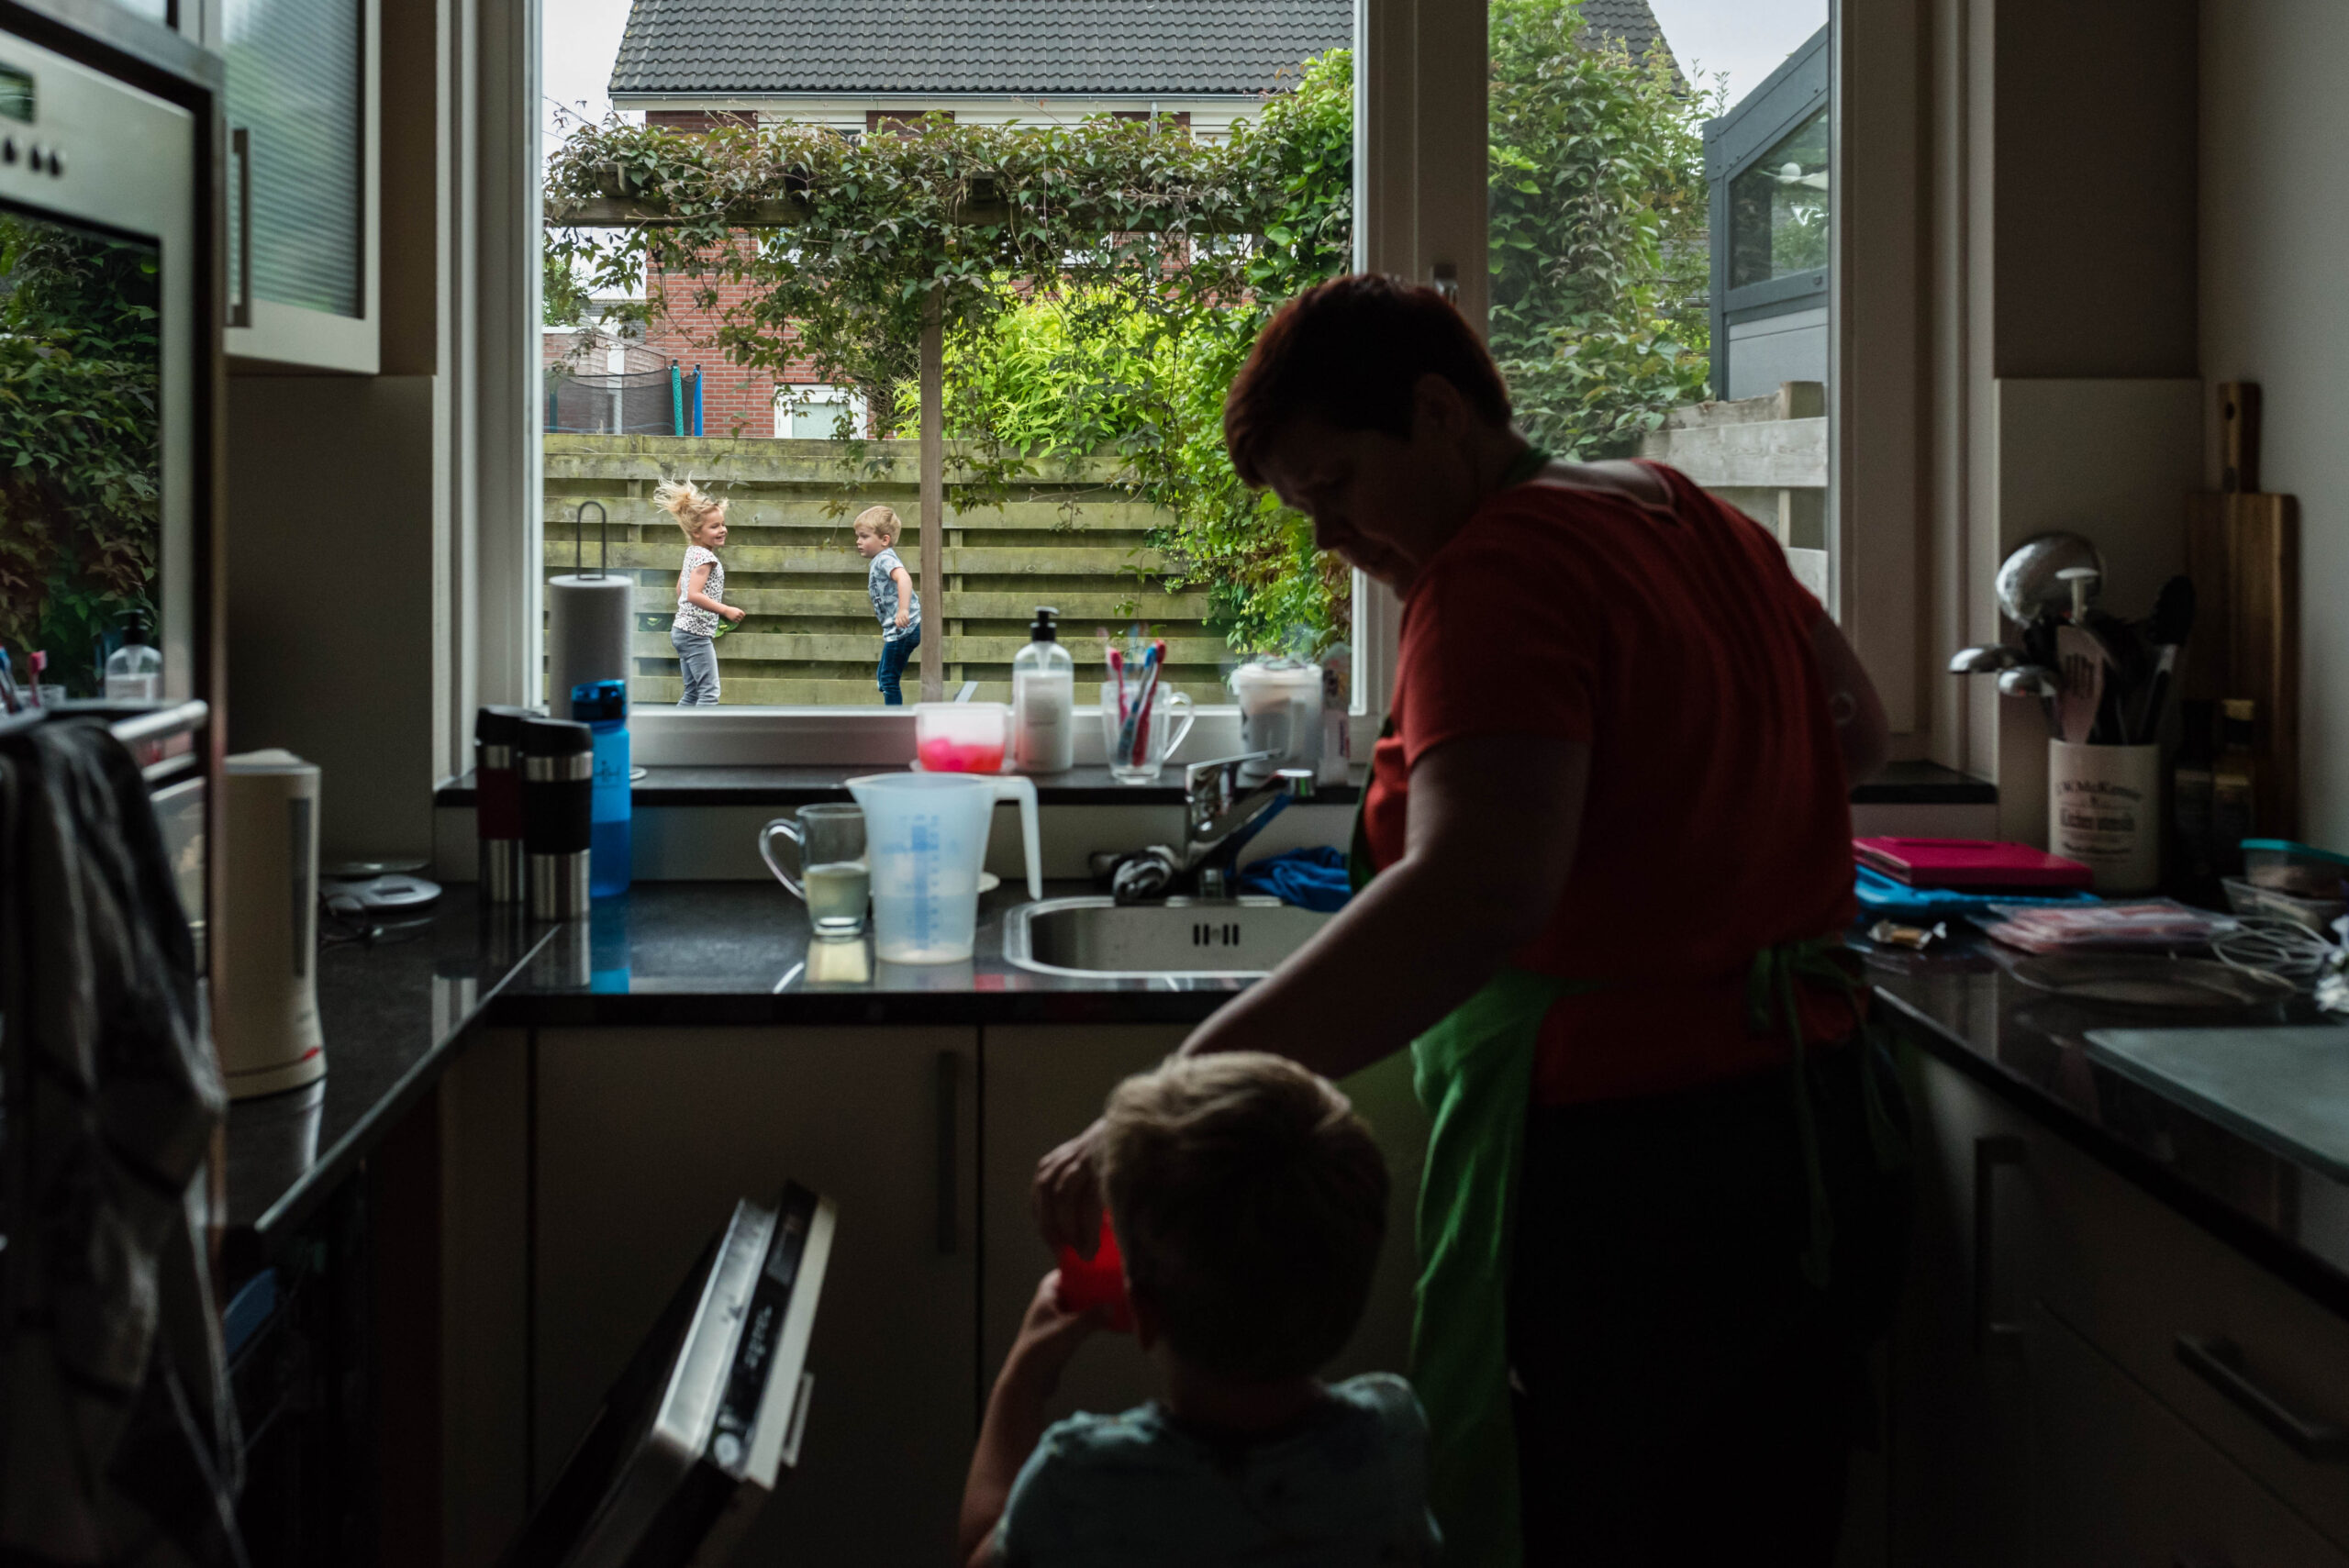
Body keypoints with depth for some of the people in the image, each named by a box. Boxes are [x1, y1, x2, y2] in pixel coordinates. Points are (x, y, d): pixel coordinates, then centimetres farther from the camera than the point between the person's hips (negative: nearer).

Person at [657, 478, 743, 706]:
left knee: (693, 693, 15)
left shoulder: (692, 552, 12)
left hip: (683, 630, 10)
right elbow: (694, 594, -28)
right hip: (697, 633, -10)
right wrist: (725, 610, -27)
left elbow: (681, 589, 21)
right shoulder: (705, 557, -18)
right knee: (709, 691, -9)